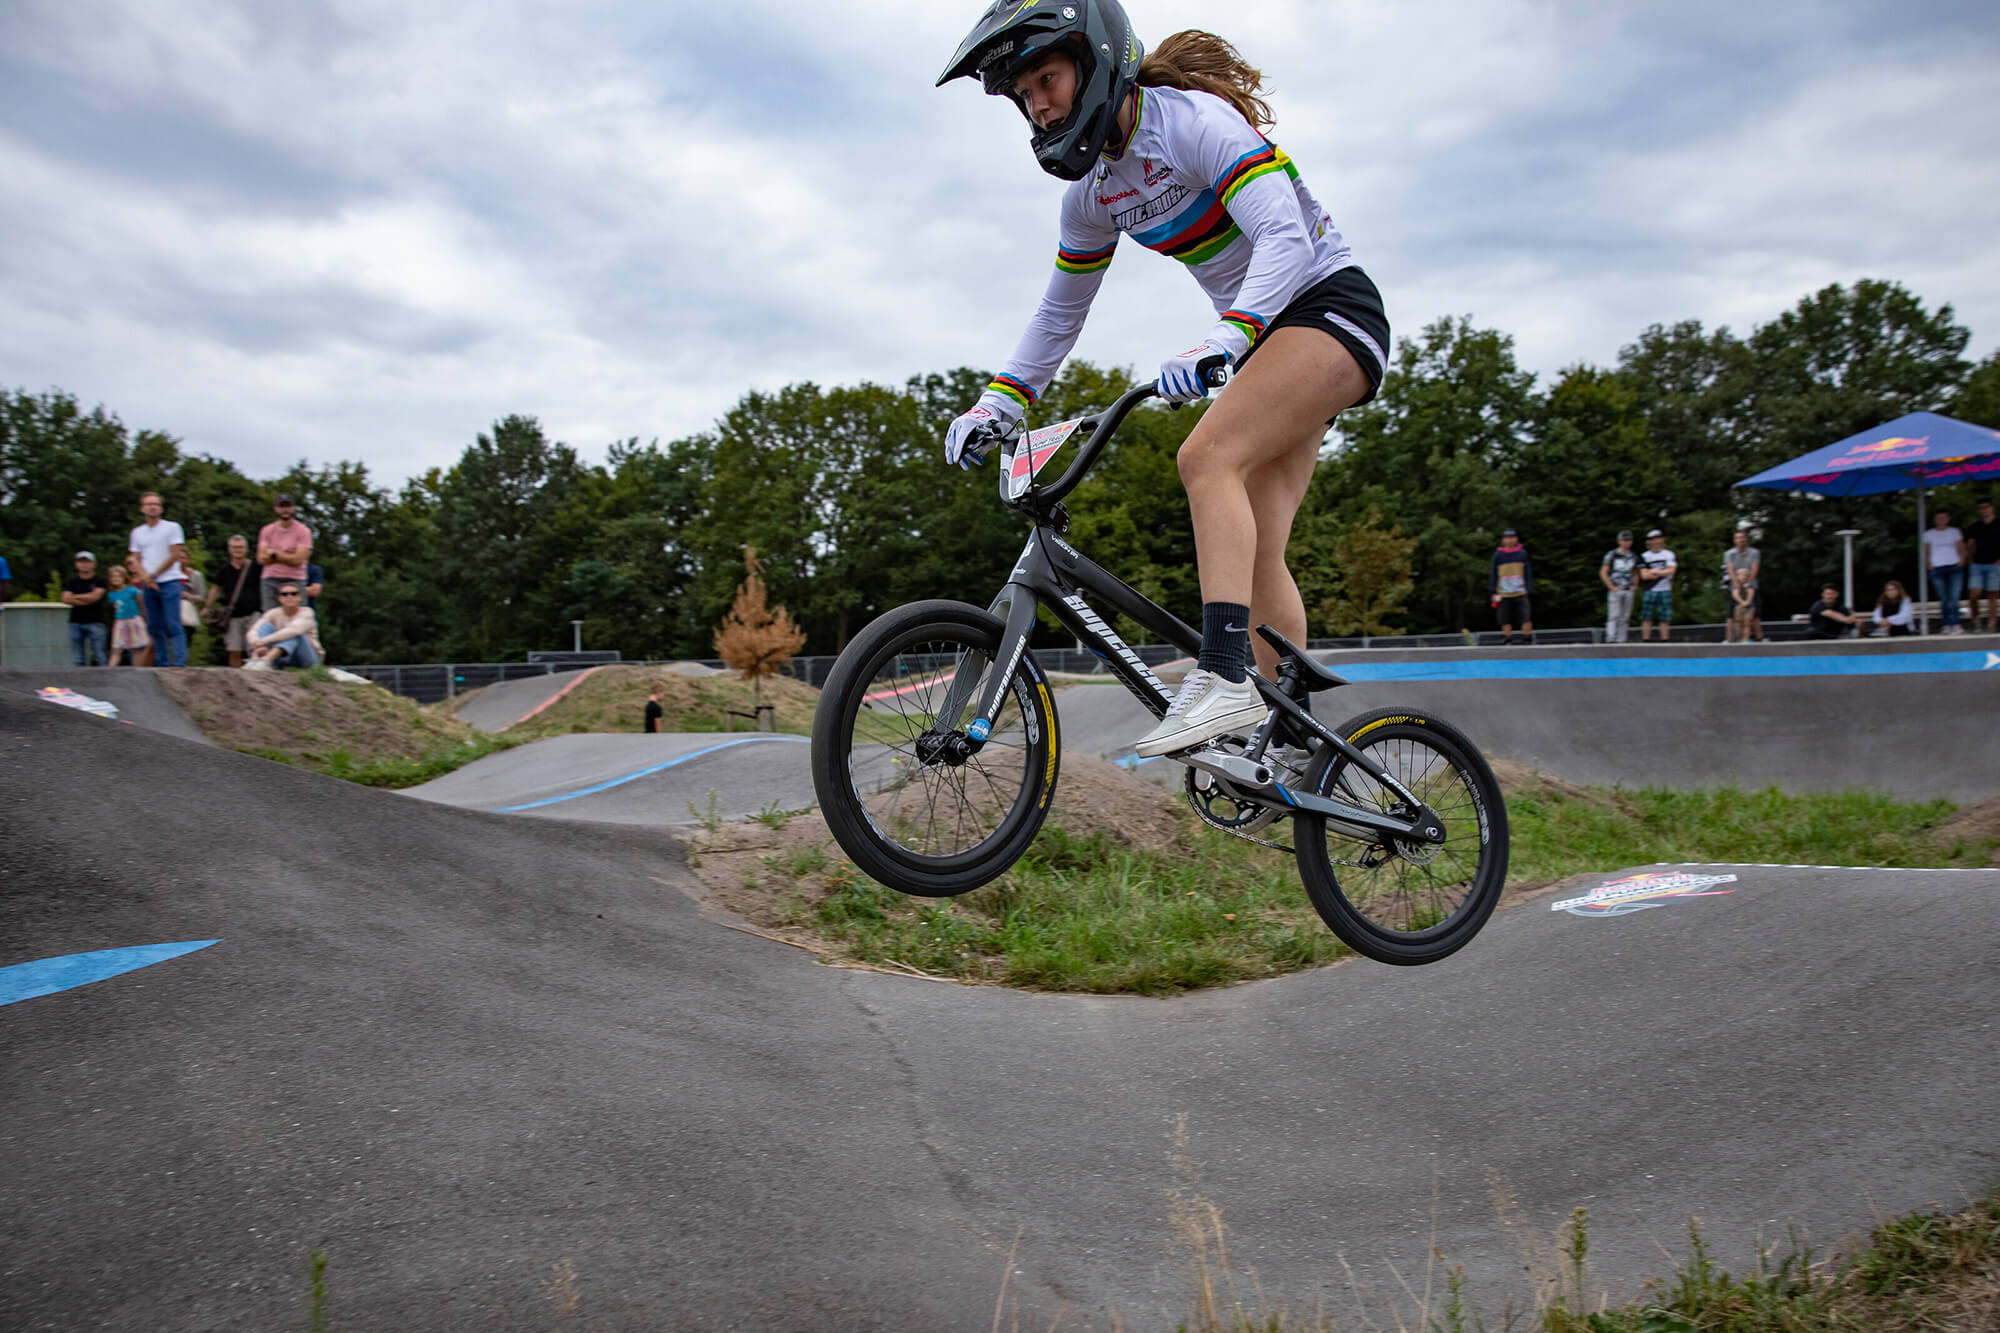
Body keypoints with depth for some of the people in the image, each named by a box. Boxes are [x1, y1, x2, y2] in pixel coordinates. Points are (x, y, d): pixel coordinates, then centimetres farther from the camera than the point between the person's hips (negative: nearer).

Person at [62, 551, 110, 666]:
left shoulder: (99, 580, 4)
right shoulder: (71, 582, 12)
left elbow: (95, 596, -10)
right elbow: (66, 599, -2)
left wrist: (75, 597, 0)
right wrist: (87, 600, -6)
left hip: (95, 622, -3)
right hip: (76, 622, 3)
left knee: (100, 656, -6)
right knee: (78, 658, 3)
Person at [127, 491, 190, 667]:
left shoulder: (172, 527, 3)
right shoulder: (137, 532, 16)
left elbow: (175, 555, -4)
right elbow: (136, 560, 13)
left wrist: (153, 575, -6)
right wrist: (145, 577, -7)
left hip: (169, 582, -5)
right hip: (148, 585, 5)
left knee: (173, 626, -12)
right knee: (155, 627, 6)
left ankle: (180, 663, -16)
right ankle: (162, 664, 10)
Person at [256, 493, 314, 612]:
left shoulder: (303, 531, 1)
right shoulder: (266, 530, 11)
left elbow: (298, 559, -10)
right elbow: (261, 558, 1)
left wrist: (274, 555, -3)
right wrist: (288, 557, -5)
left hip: (295, 580, -3)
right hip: (270, 581, 3)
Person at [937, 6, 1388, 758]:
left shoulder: (1195, 121, -17)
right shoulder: (1091, 195, 6)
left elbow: (1287, 237, -29)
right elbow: (1059, 316, 15)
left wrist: (1224, 338, -45)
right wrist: (996, 404, 4)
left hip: (1329, 304, -8)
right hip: (1267, 339, 8)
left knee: (1207, 457, -30)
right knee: (1255, 554, -1)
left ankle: (1224, 678, -35)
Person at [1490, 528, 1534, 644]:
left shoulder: (1522, 553, 6)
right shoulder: (1498, 555, 3)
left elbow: (1528, 573, 11)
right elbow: (1493, 574, 7)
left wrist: (1528, 589, 4)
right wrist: (1494, 593, 2)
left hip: (1521, 593, 0)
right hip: (1504, 594, 0)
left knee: (1526, 618, -9)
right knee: (1505, 621, 1)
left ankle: (1528, 639, 0)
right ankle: (1507, 640, 12)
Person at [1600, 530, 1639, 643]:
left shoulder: (1633, 556, 12)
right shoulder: (1612, 555, -6)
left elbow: (1635, 574, 24)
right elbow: (1603, 573, -8)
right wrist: (1612, 587, -12)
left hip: (1628, 591, 5)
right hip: (1615, 591, -5)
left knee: (1625, 618, 5)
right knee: (1614, 616, -12)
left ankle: (1620, 641, 9)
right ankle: (1610, 640, -15)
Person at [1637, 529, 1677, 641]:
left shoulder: (1669, 554, 7)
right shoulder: (1644, 556, 6)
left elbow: (1671, 571, -6)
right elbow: (1644, 575, -4)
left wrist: (1656, 571, -9)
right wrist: (1663, 573, -7)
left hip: (1665, 591, 0)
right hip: (1650, 591, 0)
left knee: (1665, 619, 0)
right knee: (1647, 619, -3)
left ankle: (1664, 642, 4)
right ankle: (1644, 642, -1)